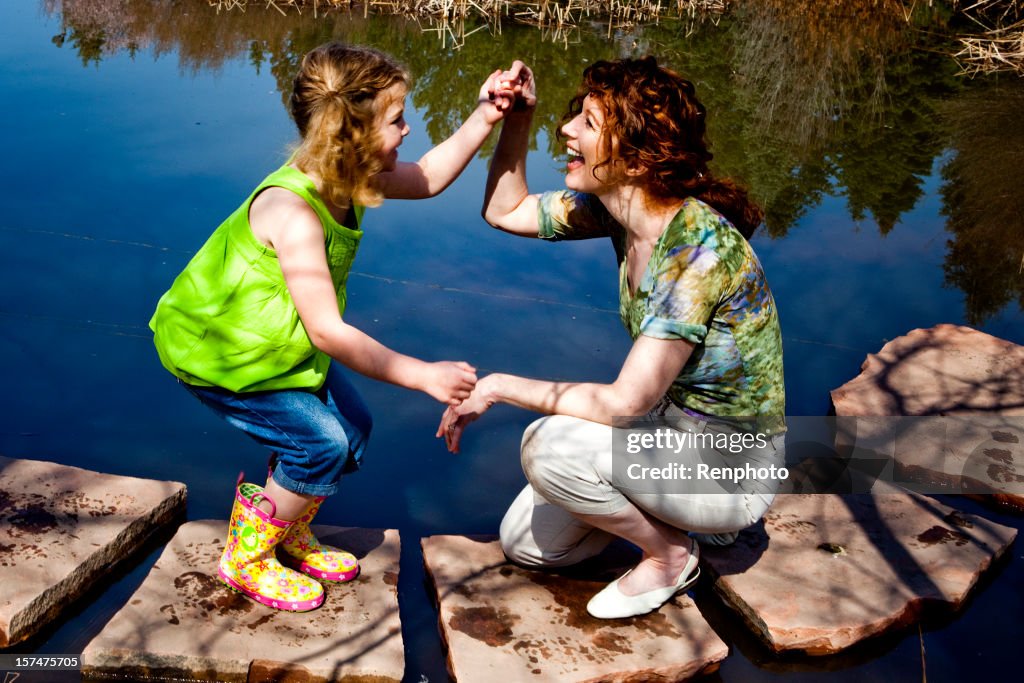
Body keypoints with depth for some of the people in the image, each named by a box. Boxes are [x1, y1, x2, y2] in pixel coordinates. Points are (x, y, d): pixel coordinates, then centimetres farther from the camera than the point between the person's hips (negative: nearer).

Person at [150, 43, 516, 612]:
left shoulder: (347, 179, -9)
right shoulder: (293, 213, -36)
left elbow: (427, 178, 6)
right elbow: (328, 333, -37)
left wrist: (484, 118, -9)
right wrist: (424, 376, -35)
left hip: (271, 340, 9)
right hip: (211, 350, -9)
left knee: (352, 426, 6)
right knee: (321, 442, -14)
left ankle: (290, 537, 29)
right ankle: (245, 559, 9)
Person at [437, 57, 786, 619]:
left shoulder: (698, 245, -31)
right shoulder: (619, 207, -6)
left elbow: (626, 403, -33)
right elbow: (505, 210, 7)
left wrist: (501, 387, -23)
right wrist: (517, 116, -8)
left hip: (731, 467, -8)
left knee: (550, 443, -29)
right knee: (525, 544, 10)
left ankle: (671, 555, -4)